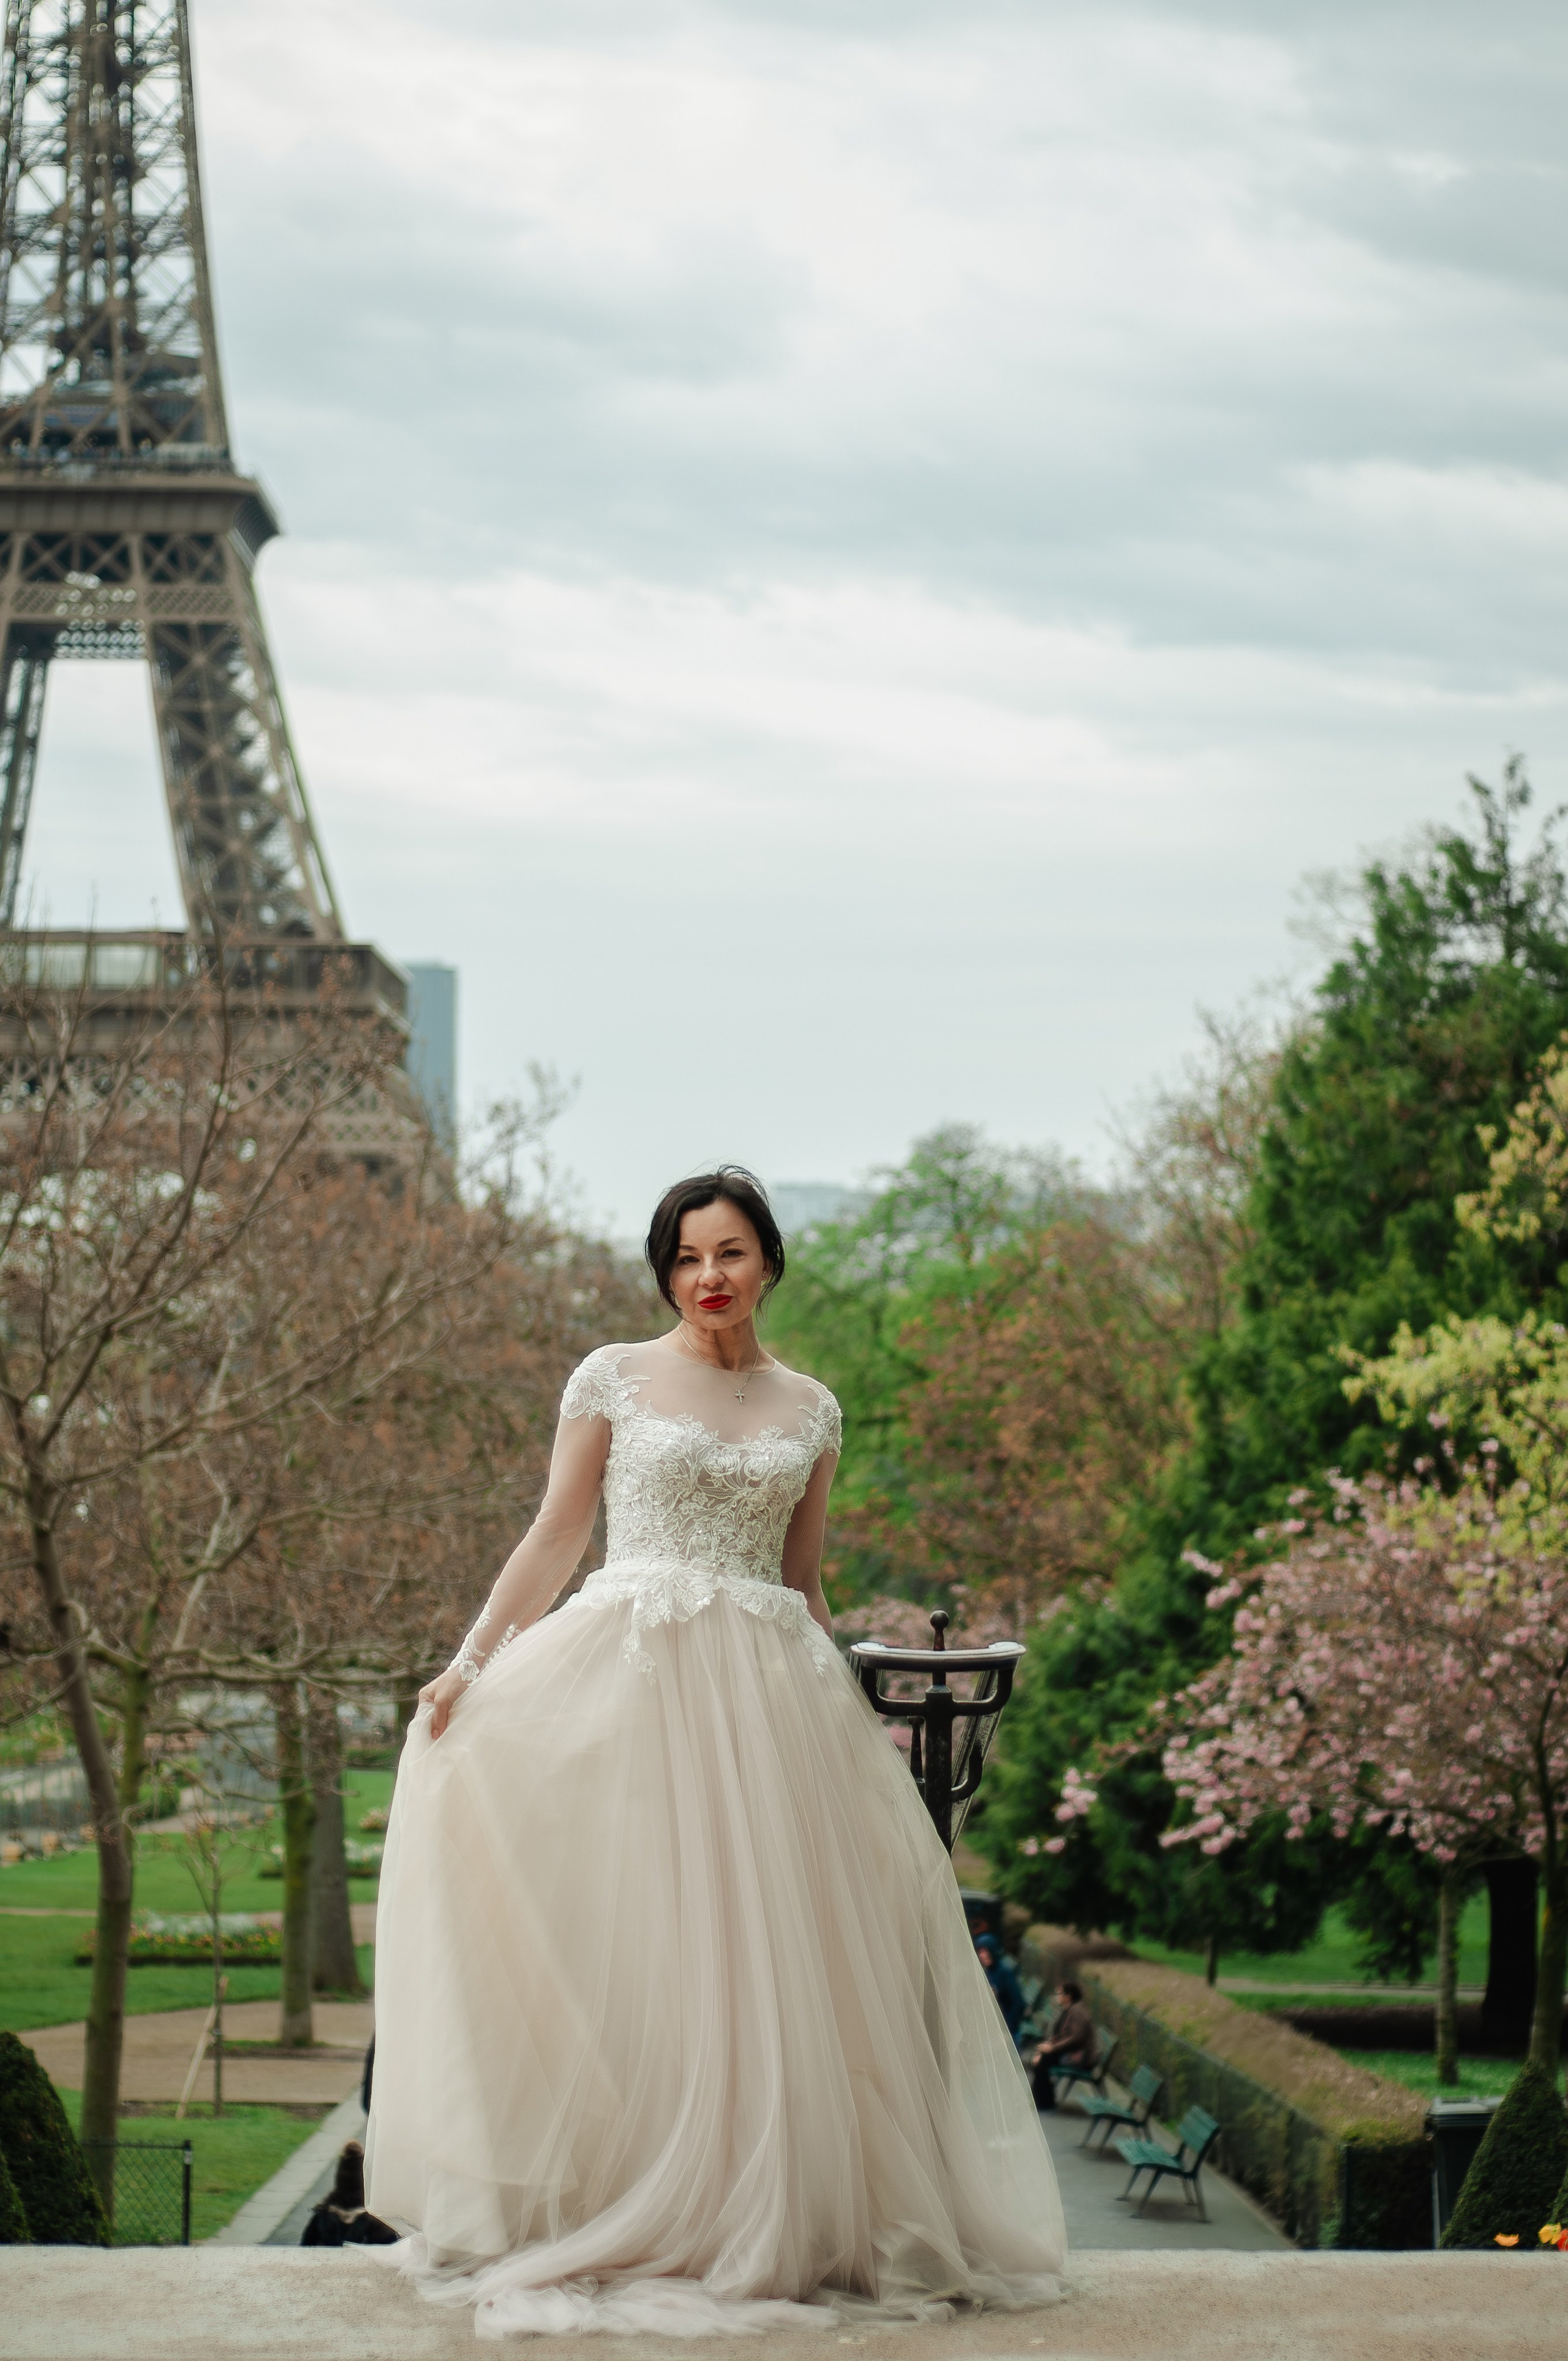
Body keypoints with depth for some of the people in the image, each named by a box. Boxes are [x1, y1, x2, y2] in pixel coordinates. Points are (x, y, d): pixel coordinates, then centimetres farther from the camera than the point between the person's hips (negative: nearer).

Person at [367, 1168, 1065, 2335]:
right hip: (625, 1678, -2)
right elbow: (555, 1537, 4)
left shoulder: (811, 1409, 12)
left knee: (765, 1954, -1)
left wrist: (846, 1709, 15)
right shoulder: (613, 1378, 5)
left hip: (768, 1702, 3)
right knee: (626, 1946, -5)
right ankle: (626, 2223, -1)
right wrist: (470, 1661, -5)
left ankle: (769, 2225, 5)